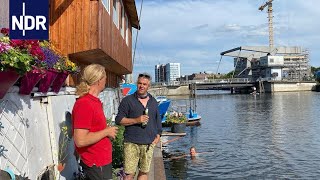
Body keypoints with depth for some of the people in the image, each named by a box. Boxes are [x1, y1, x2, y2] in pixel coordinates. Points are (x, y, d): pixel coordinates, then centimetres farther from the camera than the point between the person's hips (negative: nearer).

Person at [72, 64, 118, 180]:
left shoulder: (94, 101, 7)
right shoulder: (84, 104, -23)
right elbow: (80, 141, -28)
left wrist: (107, 131, 8)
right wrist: (106, 132, -18)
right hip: (96, 164, -9)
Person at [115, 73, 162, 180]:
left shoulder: (153, 102, 13)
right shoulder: (128, 100, -1)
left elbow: (157, 119, 21)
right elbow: (119, 120, -4)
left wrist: (158, 134, 9)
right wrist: (136, 120, -15)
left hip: (149, 143, 4)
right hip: (132, 143, -4)